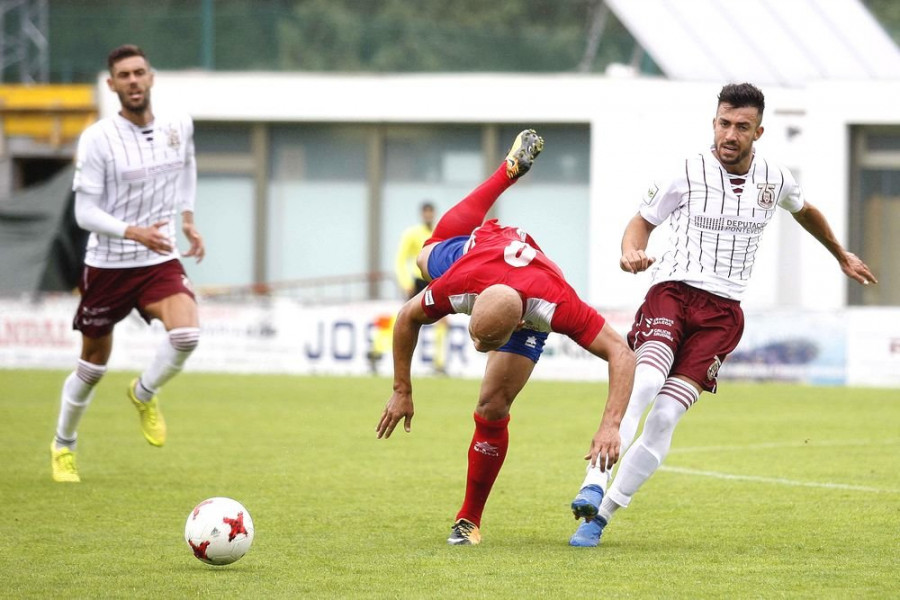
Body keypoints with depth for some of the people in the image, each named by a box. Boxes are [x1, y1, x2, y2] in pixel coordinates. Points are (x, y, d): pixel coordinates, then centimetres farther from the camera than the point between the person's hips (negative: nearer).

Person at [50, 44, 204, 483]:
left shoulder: (178, 126, -1)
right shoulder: (97, 139, -14)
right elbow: (85, 211, -15)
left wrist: (187, 218, 18)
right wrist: (133, 232, -29)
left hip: (161, 261, 2)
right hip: (107, 265, -2)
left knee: (187, 334, -24)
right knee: (94, 364, 9)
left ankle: (144, 394, 6)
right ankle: (63, 444, 34)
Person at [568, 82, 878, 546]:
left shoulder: (775, 178, 8)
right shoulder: (687, 173, -1)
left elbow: (805, 211, 31)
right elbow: (643, 220, 11)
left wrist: (841, 255, 46)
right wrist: (631, 250, -12)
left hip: (722, 313, 2)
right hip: (672, 293, -2)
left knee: (664, 418, -15)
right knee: (644, 382, -33)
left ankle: (600, 517, -10)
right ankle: (594, 482, -36)